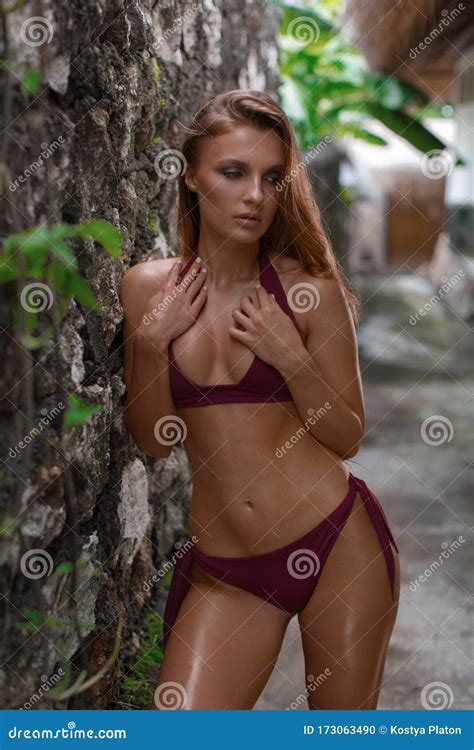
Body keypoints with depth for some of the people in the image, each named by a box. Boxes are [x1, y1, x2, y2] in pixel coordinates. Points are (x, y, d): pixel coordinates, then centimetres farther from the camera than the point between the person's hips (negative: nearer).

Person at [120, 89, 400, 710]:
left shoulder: (309, 290, -6)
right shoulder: (148, 287, 2)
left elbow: (348, 438, -1)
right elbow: (154, 441, 4)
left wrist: (291, 358, -16)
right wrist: (151, 343, -10)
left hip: (338, 544, -2)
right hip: (225, 567, 2)